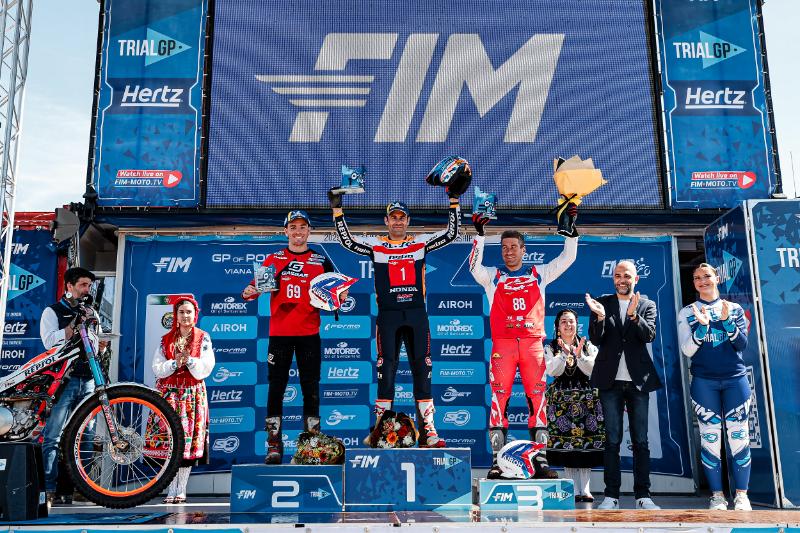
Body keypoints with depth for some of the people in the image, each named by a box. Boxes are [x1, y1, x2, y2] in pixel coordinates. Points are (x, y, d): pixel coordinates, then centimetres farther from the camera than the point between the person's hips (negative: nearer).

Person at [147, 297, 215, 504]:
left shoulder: (203, 339, 6)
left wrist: (189, 359, -15)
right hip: (168, 394, 1)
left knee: (189, 440, -4)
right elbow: (157, 369, 3)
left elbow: (205, 369, -2)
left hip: (193, 395, -1)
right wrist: (175, 363, -12)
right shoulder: (166, 340, 12)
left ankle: (181, 490, 4)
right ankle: (171, 490, 2)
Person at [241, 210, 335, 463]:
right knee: (276, 388, 0)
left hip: (309, 333, 0)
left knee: (311, 388, 3)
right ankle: (274, 446, 6)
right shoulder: (273, 259, 9)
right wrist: (250, 291, -15)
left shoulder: (320, 260, 9)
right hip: (279, 332, 0)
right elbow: (255, 287, 6)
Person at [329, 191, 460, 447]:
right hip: (388, 316, -1)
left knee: (422, 371, 2)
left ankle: (428, 431, 7)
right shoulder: (375, 245, 8)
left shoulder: (421, 243, 11)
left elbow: (451, 234, 7)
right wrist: (337, 209, -4)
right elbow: (347, 241, -1)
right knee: (386, 371, 0)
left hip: (417, 315, 1)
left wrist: (454, 201, 3)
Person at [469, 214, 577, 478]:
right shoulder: (492, 276, 13)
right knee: (499, 397, -4)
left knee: (537, 397, -1)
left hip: (533, 344, 1)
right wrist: (479, 234, -11)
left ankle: (541, 458, 2)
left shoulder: (539, 274, 16)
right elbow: (474, 266, -5)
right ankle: (497, 460, -1)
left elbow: (567, 258, 14)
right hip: (503, 344, -1)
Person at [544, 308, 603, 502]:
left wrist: (579, 355, -14)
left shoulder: (588, 346, 11)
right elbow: (552, 371, -6)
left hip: (587, 398, 1)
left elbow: (593, 370, -1)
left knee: (586, 443, -5)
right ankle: (574, 489, 0)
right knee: (565, 444, -5)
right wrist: (565, 353, -17)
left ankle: (585, 488, -1)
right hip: (561, 398, -1)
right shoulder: (550, 348, 9)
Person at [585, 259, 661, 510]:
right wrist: (600, 316, -20)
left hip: (638, 380, 1)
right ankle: (611, 495, 6)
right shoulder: (602, 302, 6)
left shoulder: (647, 305, 8)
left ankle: (643, 496, 11)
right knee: (612, 440, 2)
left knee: (641, 440, 4)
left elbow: (649, 335, -8)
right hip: (611, 379, 0)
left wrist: (633, 315, -25)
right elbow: (596, 340, -2)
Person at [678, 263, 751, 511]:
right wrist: (703, 324, -15)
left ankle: (741, 495, 6)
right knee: (710, 437, -2)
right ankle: (717, 495, 6)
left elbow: (742, 344, 0)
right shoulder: (687, 312, 7)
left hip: (735, 379, 1)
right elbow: (688, 350, -1)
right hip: (704, 382, -1)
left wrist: (726, 320, -15)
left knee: (739, 436, -3)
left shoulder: (734, 309, 10)